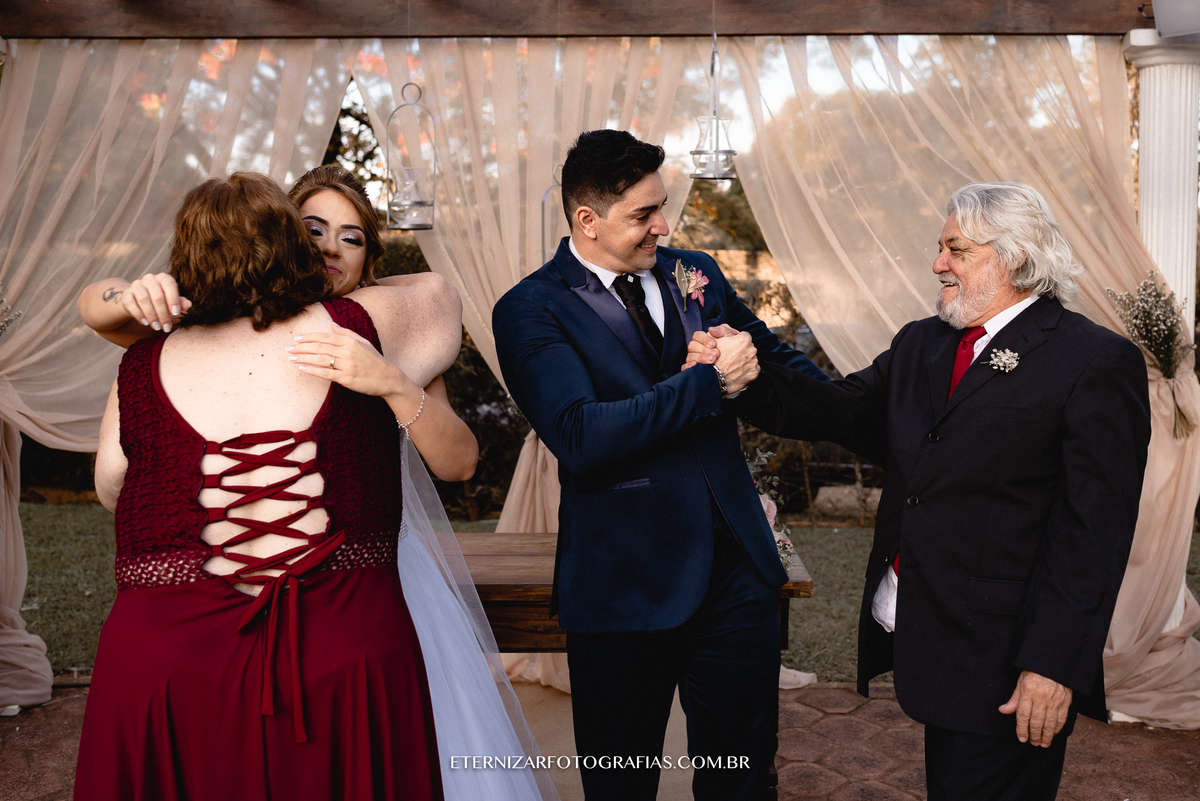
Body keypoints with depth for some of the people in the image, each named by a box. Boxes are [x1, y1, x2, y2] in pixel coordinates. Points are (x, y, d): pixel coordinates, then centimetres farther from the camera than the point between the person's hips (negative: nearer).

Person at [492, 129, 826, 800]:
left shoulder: (697, 274, 7)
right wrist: (711, 383, -20)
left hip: (738, 569, 4)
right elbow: (580, 437, -24)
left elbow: (775, 358, 21)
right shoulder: (530, 311, -10)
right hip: (625, 587, -4)